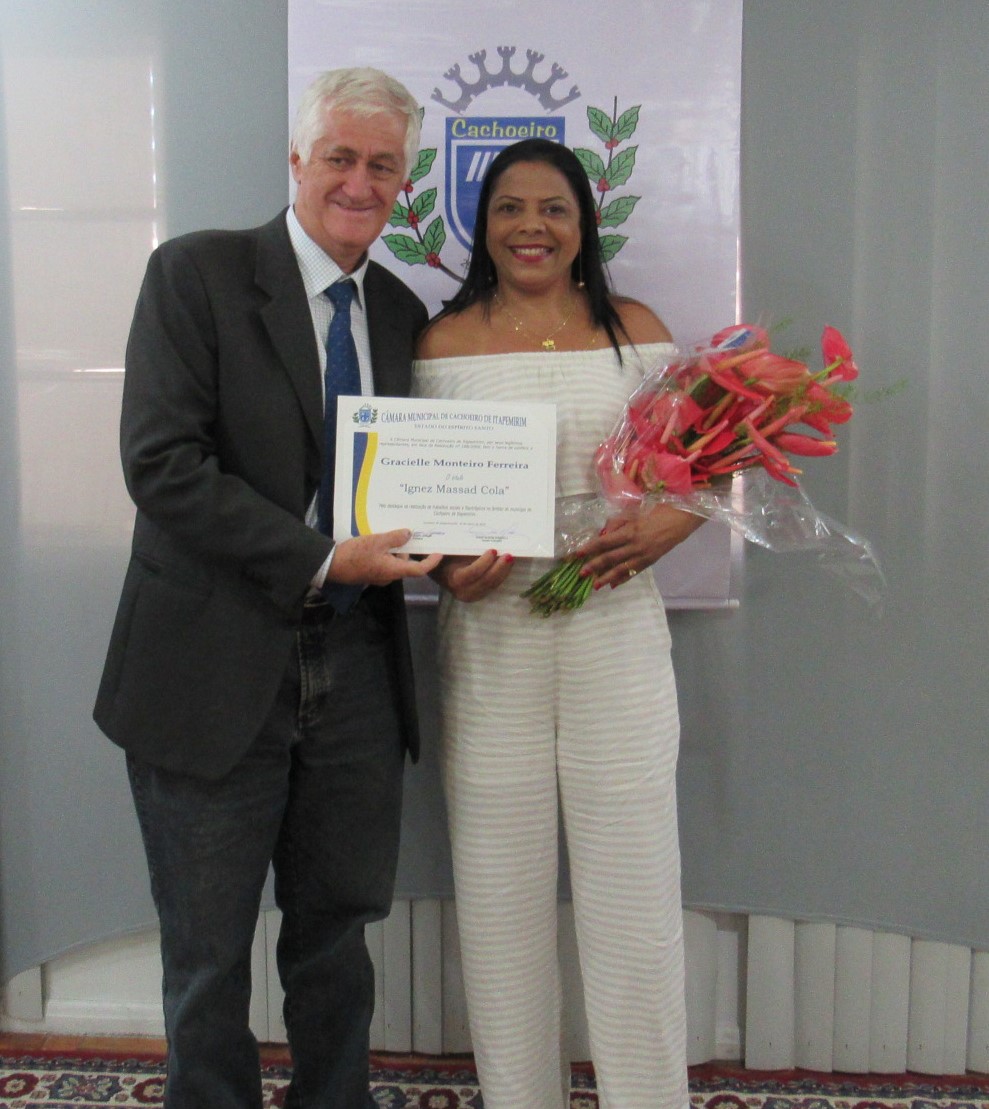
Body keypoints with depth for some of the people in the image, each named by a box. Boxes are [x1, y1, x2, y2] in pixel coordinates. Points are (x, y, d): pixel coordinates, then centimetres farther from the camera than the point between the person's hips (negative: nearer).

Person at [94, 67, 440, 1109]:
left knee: (337, 935, 16)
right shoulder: (196, 272, -6)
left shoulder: (400, 312, 10)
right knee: (208, 955, 11)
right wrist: (321, 560, -20)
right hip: (215, 668, -4)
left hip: (352, 667, 4)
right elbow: (160, 463, -16)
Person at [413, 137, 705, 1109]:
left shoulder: (635, 329, 5)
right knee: (499, 888, 9)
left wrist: (660, 528, -12)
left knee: (631, 885, 4)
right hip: (489, 634, 1)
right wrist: (447, 566, -11)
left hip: (616, 629, 0)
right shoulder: (442, 342, 5)